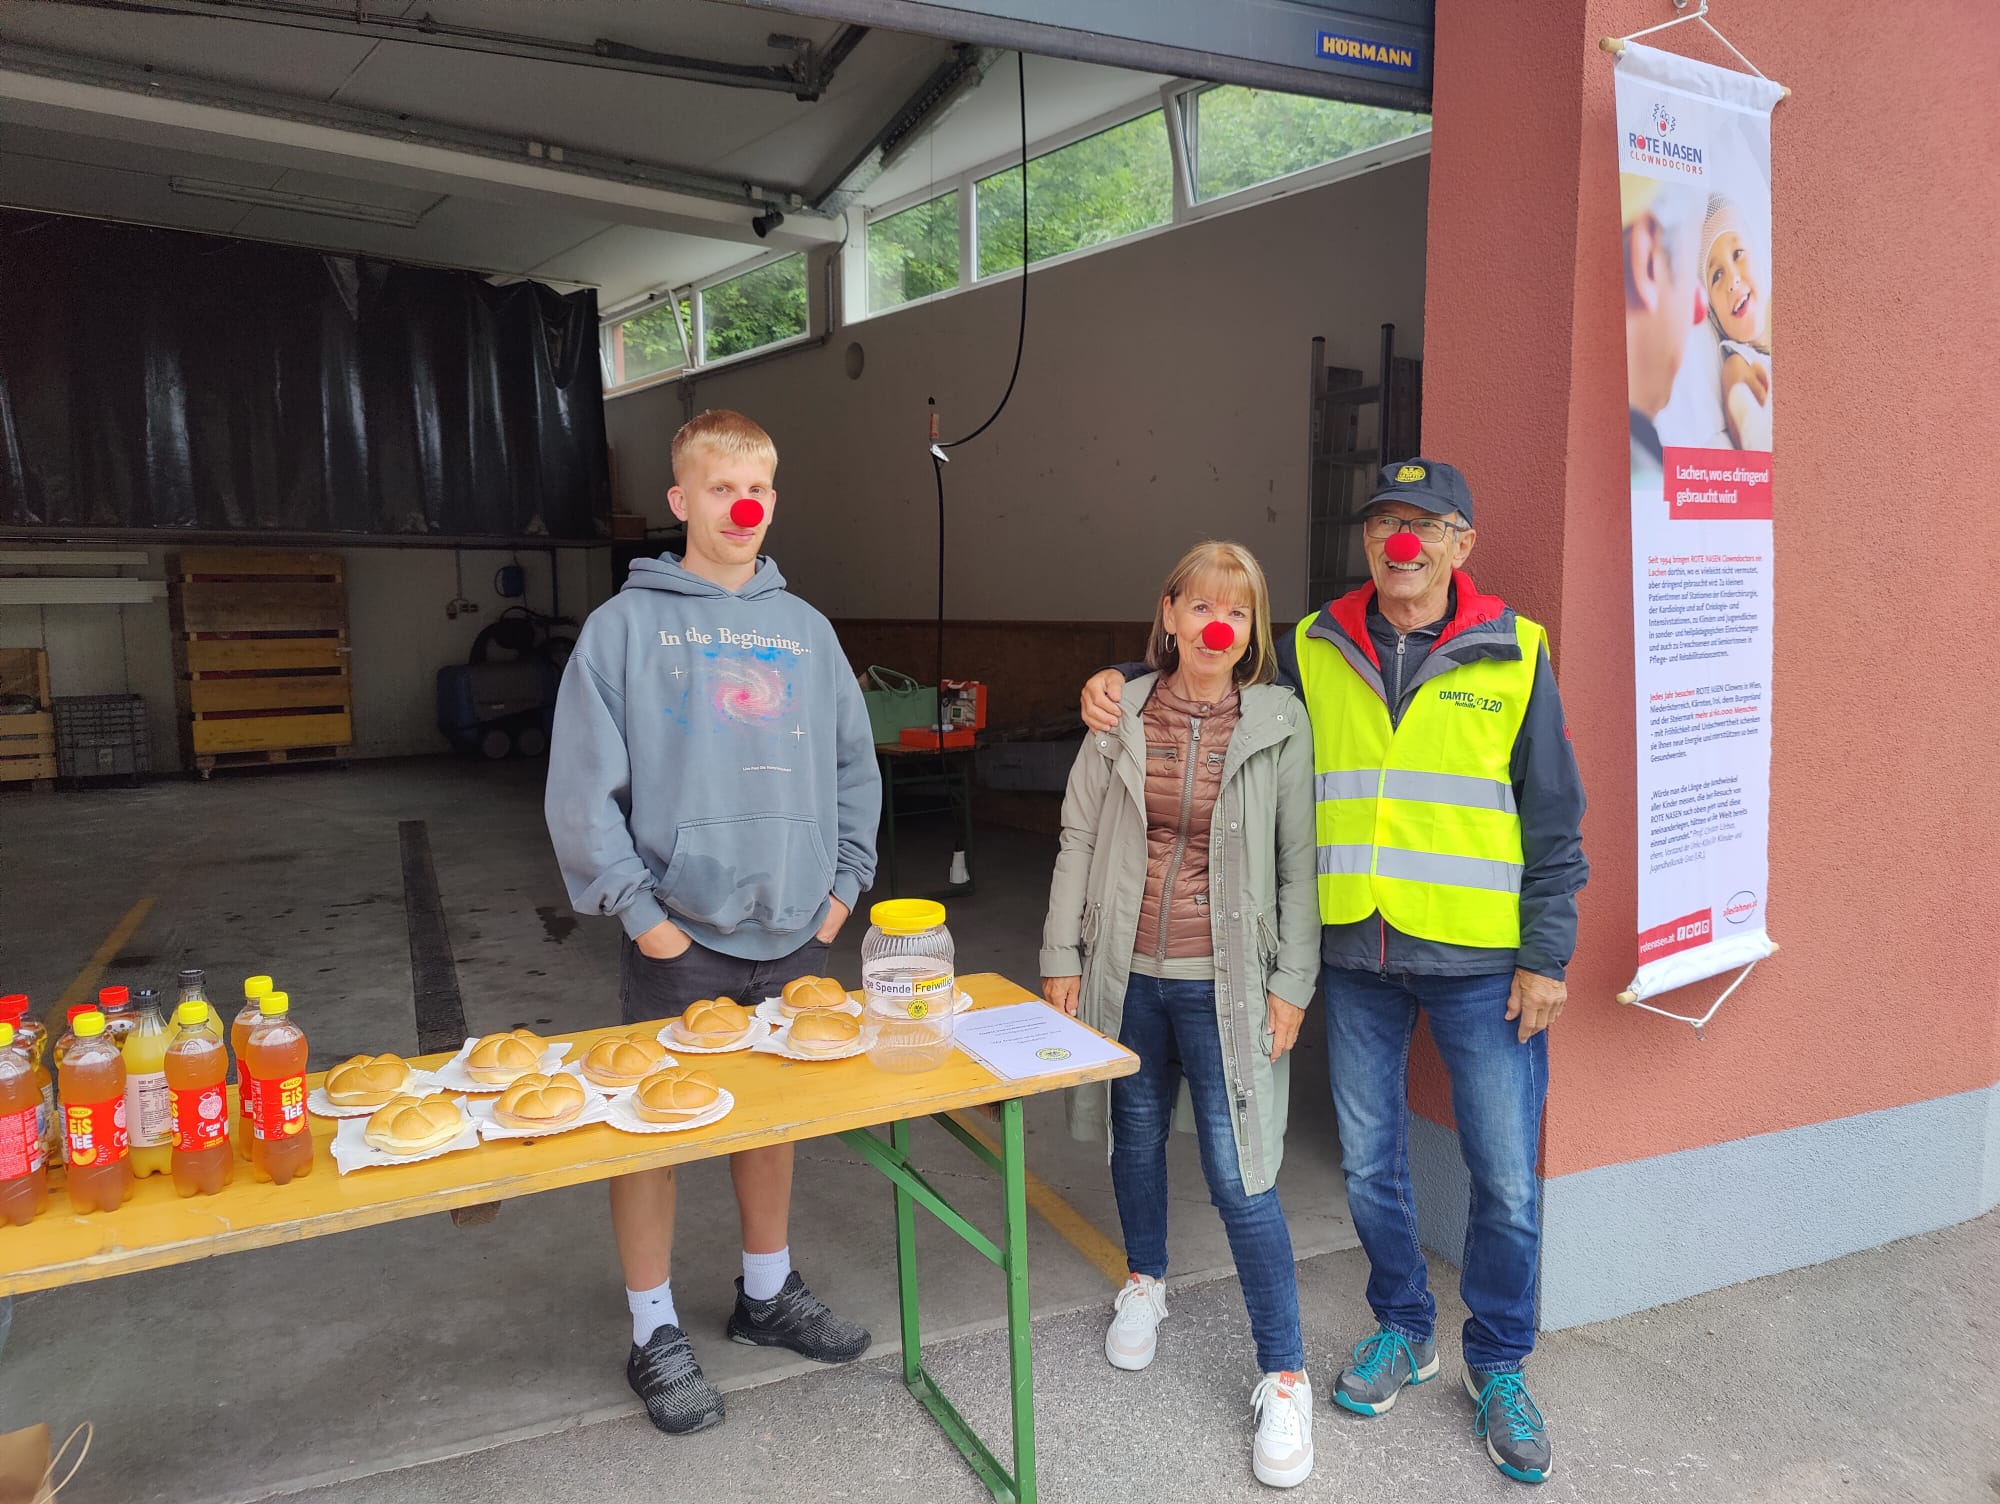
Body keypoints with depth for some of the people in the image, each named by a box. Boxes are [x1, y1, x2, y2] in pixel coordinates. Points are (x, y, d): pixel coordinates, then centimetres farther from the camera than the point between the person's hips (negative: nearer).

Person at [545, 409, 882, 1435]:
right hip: (678, 939, -4)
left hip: (792, 934, 4)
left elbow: (854, 765, 13)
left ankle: (768, 1292, 38)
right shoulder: (626, 624, -5)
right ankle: (655, 1335, 25)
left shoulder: (805, 629, 8)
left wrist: (845, 881, 6)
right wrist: (636, 908, -13)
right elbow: (582, 787, -9)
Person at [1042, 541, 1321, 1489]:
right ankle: (1145, 1282, 48)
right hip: (1127, 973, 3)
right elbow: (1078, 838, 3)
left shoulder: (1277, 724, -6)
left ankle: (1285, 1377, 14)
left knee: (1240, 1178, -3)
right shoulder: (1122, 714, 0)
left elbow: (1298, 863, -3)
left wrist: (1292, 984, -5)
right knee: (1138, 1134, 20)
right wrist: (1061, 957, 2)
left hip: (1223, 983, -3)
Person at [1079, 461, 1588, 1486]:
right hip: (1355, 953, 2)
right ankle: (1402, 1326, 39)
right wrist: (1120, 679, -1)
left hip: (1478, 959, -2)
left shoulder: (1514, 655, -3)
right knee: (1368, 1162, 15)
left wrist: (1546, 957, -3)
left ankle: (1498, 1363, 29)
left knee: (1507, 1179, 5)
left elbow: (1552, 819, 0)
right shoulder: (1313, 652, 2)